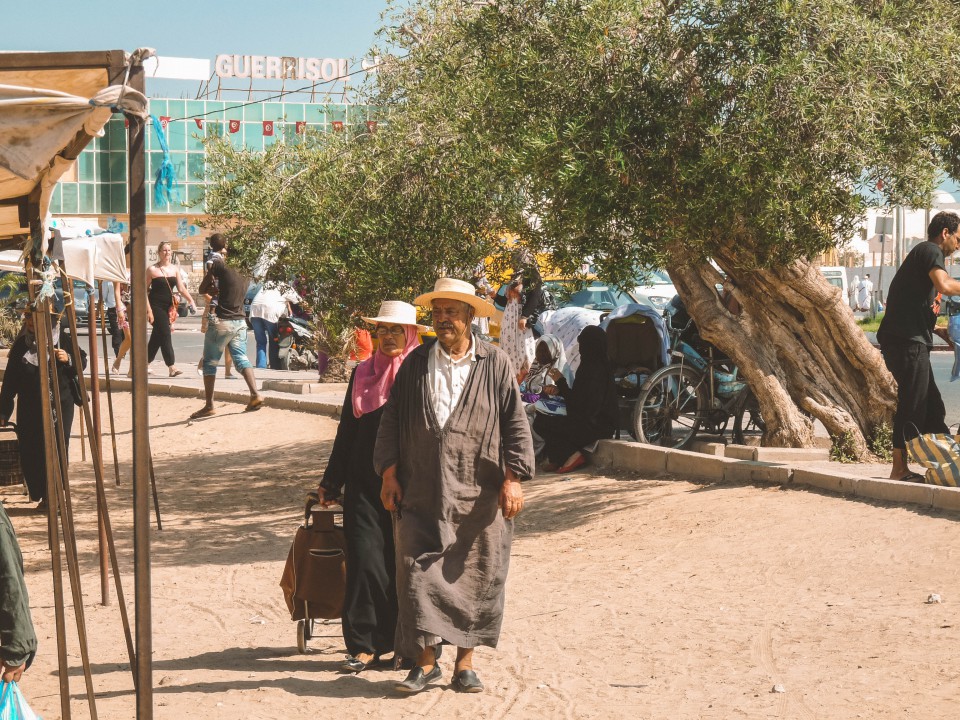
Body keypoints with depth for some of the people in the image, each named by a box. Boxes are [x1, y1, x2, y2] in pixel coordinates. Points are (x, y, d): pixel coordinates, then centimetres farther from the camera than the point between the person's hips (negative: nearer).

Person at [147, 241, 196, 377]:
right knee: (165, 334, -13)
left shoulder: (174, 269, 10)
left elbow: (181, 288, 7)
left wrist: (191, 301, -9)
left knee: (157, 337, 11)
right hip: (156, 306, -6)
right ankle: (171, 367, -15)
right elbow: (145, 290, -6)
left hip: (168, 307, 6)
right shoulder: (152, 270, -5)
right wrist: (149, 310, -13)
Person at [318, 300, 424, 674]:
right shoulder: (362, 374, 11)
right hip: (365, 485, 3)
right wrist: (331, 483, 17)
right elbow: (347, 431, 17)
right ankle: (364, 645, 2)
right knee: (365, 559, -5)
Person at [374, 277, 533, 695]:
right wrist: (389, 473, 3)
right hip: (422, 496, 1)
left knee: (476, 578, 4)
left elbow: (515, 424, 1)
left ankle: (465, 662, 16)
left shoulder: (495, 364, 1)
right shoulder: (414, 364, 7)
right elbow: (391, 420, 10)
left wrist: (512, 478, -5)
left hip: (478, 497, -1)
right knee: (418, 573, -3)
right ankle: (426, 662, 6)